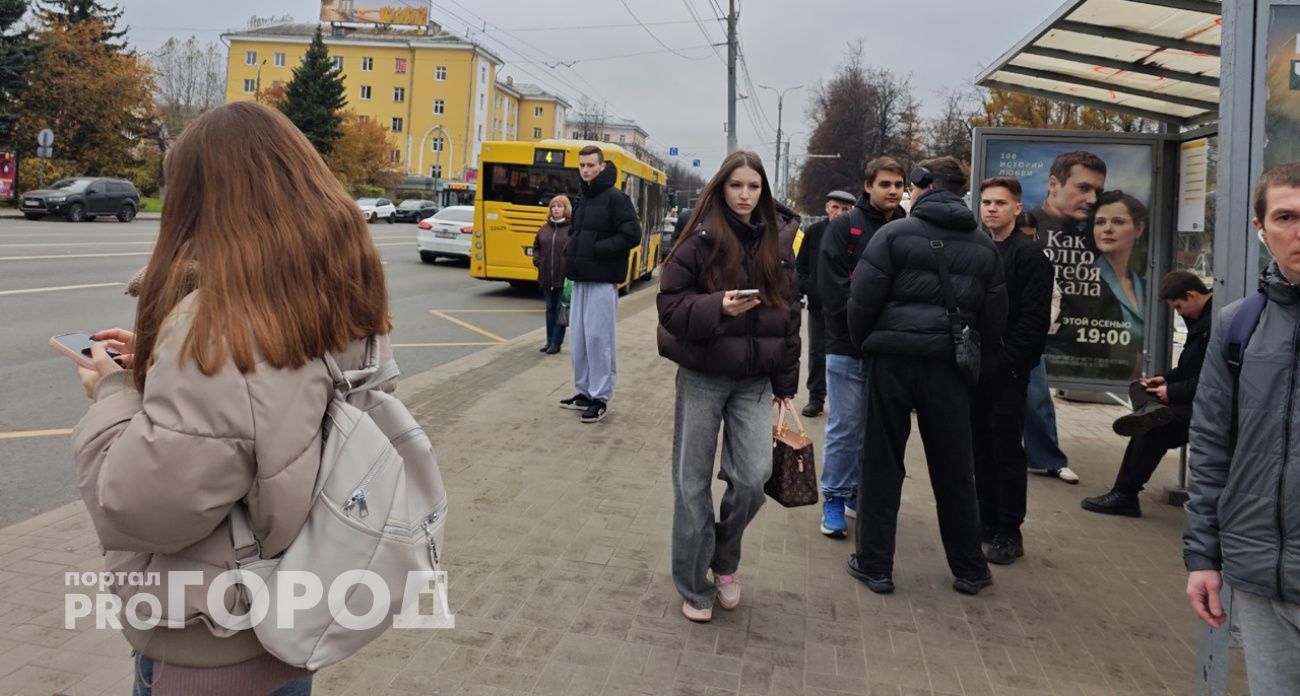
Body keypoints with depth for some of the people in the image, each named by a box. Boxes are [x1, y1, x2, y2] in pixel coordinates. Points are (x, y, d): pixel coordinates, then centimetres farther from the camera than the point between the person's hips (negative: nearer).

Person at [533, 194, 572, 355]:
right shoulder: (545, 227, 10)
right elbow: (536, 246, 22)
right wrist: (537, 261, 8)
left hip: (564, 278, -6)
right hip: (546, 277, 6)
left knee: (561, 310, 3)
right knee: (550, 310, 13)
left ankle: (556, 342, 10)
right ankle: (549, 341, 23)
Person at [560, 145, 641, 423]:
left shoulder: (616, 198, -8)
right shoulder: (583, 199, 17)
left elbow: (632, 235, -15)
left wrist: (597, 249, -16)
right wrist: (571, 251, 7)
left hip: (602, 280, -8)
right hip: (581, 278, 8)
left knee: (598, 337, -6)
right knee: (578, 337, 10)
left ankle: (600, 398, 3)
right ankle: (584, 392, 21)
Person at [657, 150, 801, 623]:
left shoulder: (777, 242, 6)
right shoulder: (701, 240, -6)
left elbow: (790, 314, 11)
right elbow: (670, 303, -7)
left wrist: (785, 383, 10)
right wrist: (717, 306, -25)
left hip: (754, 380, 3)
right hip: (701, 376, -2)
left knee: (753, 477, -8)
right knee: (693, 483, 5)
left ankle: (724, 558, 22)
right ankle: (694, 587, 22)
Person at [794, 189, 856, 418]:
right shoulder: (813, 232, 1)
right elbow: (800, 265, 8)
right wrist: (805, 287, -4)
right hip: (818, 304, 2)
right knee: (817, 353, 8)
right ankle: (816, 398, 18)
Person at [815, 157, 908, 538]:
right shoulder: (844, 227, -1)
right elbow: (832, 288, -8)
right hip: (849, 347, -4)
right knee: (845, 428, 1)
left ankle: (862, 492, 25)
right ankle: (835, 498, 12)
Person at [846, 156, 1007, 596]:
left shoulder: (895, 234, -3)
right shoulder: (983, 246, 10)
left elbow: (863, 300, -9)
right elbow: (995, 318, 9)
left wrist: (864, 344, 7)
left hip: (893, 359, -3)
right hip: (949, 365, 3)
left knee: (882, 465, 6)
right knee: (954, 470, 12)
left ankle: (875, 565, 13)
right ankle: (969, 570, 22)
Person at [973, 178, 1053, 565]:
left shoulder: (1029, 255, -6)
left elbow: (1033, 319, -14)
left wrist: (1010, 362, -18)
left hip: (1007, 371, -6)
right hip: (974, 369, 6)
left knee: (1007, 451, 1)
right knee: (981, 447, 12)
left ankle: (1009, 533, 10)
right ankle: (987, 521, 24)